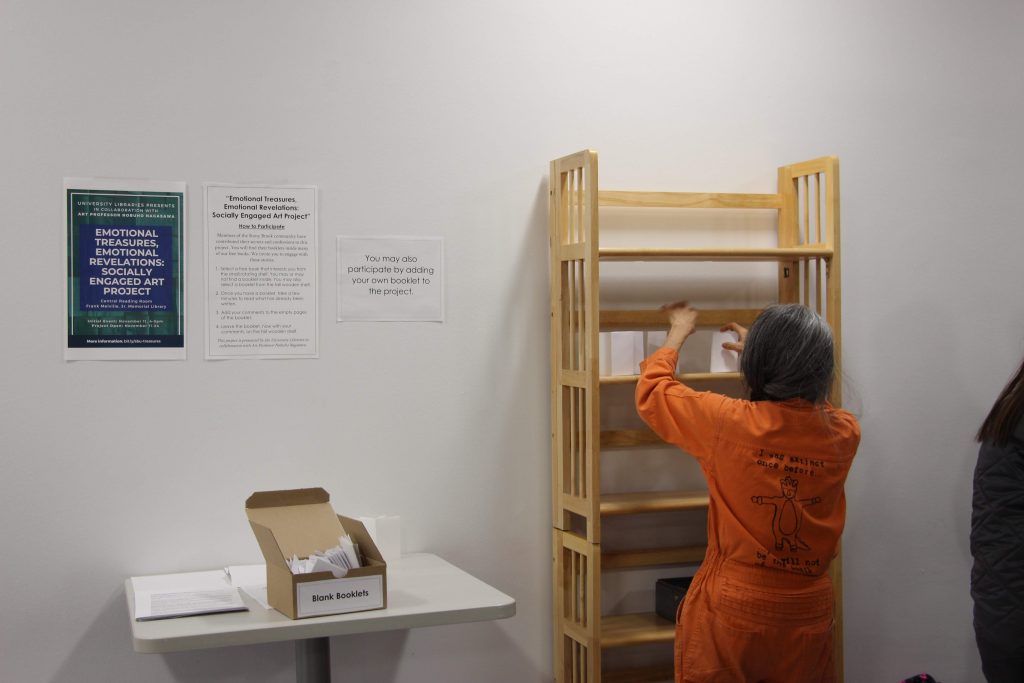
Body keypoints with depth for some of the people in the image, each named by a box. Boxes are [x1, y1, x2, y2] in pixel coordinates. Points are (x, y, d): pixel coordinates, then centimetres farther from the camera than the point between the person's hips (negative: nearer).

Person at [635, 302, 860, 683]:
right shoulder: (844, 434, -7)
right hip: (808, 613, 4)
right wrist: (763, 349, 29)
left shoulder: (728, 423, -18)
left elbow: (651, 392, 0)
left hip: (731, 612, -3)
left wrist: (678, 333, 16)